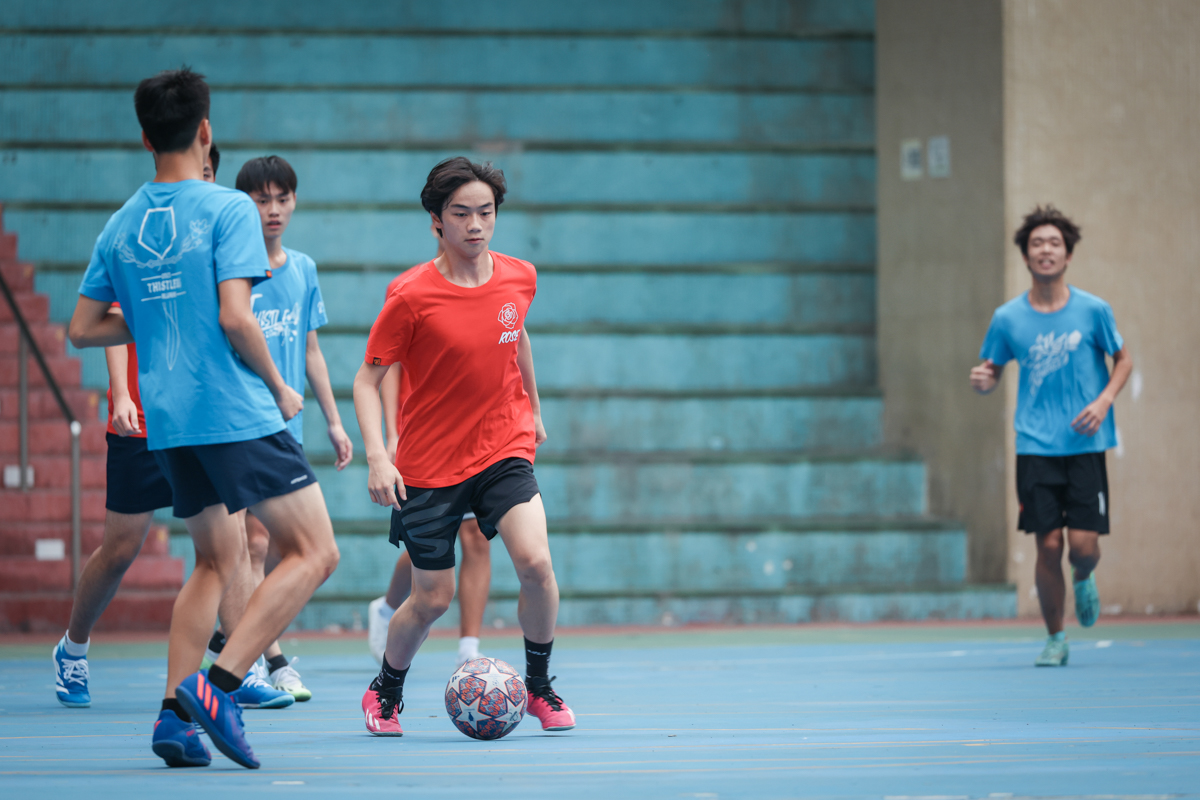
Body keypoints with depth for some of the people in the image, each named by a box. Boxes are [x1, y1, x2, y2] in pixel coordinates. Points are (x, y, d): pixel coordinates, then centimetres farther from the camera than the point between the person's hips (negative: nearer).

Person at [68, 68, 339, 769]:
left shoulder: (122, 225, 10)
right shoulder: (227, 209, -9)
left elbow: (84, 328, 12)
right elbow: (235, 317, -17)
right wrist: (280, 389, -3)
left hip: (167, 421, 7)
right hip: (237, 414, -7)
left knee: (220, 563, 18)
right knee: (314, 553, -3)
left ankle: (176, 713, 6)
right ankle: (219, 685, -15)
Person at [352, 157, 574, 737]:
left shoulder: (519, 278, -2)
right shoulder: (411, 295, -15)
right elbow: (367, 379, -9)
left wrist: (532, 408, 30)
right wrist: (376, 456, -21)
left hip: (504, 449, 3)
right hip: (428, 465, -2)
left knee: (536, 563, -20)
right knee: (432, 598, 4)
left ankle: (539, 685, 3)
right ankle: (385, 691, 33)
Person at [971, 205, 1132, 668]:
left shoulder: (1093, 311, -1)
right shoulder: (1007, 318, 1)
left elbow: (1123, 360, 11)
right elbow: (992, 371, 12)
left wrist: (1104, 400, -7)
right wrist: (983, 381, -12)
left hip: (1085, 444, 0)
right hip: (1035, 450, 0)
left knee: (1083, 545, -8)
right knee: (1048, 545, -6)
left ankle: (1084, 580, 30)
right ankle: (1055, 639, 12)